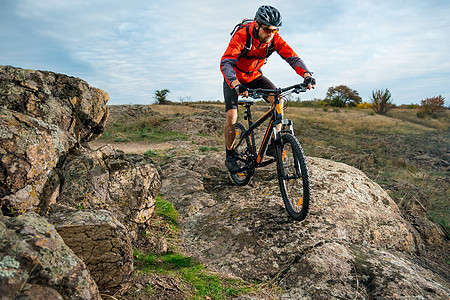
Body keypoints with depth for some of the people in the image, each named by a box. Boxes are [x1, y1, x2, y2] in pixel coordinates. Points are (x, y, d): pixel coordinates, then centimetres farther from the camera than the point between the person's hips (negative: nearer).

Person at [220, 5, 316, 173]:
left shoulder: (274, 38, -17)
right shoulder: (242, 35, -30)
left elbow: (291, 56, -23)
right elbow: (226, 62, -41)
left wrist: (306, 74, -43)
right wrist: (237, 85, -60)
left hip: (255, 76, 4)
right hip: (235, 77, -4)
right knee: (231, 116, -18)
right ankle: (230, 156, 2)